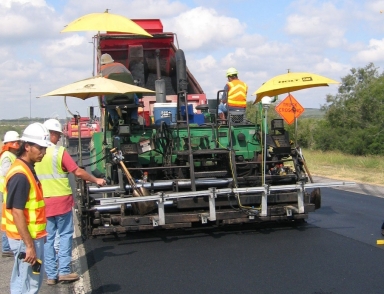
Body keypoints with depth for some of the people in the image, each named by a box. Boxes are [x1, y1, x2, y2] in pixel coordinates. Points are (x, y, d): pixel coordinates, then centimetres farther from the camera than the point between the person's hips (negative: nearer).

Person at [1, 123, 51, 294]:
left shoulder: (26, 169, 9)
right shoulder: (20, 175, -22)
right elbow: (17, 212, -24)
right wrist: (29, 245, -24)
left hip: (31, 236, 10)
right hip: (26, 239, -10)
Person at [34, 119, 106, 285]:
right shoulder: (59, 152, -11)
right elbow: (78, 172, -10)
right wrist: (96, 180, 1)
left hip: (43, 201, 4)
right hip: (61, 199, -4)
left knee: (48, 237, 9)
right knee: (65, 234, 8)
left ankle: (51, 274, 12)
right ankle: (64, 271, 6)